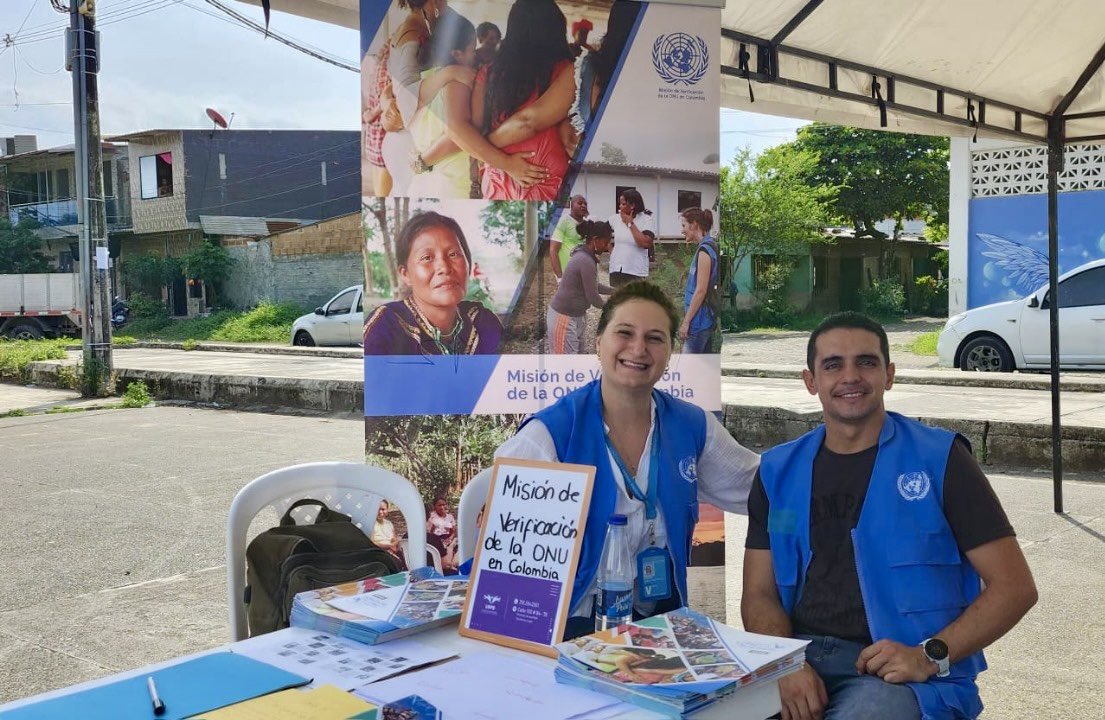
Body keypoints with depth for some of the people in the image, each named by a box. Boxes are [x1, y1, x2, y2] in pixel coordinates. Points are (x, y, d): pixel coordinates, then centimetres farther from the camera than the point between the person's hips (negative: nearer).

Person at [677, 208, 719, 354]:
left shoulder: (705, 249, -15)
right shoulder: (712, 246, 14)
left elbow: (701, 290, -19)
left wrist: (686, 321, -17)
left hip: (699, 320, -10)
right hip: (709, 319, 10)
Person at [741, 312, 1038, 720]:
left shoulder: (939, 460, 0)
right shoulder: (779, 472, 10)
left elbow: (1015, 587, -2)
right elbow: (759, 595, 7)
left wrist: (930, 657, -14)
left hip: (904, 673, -2)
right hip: (800, 657, 3)